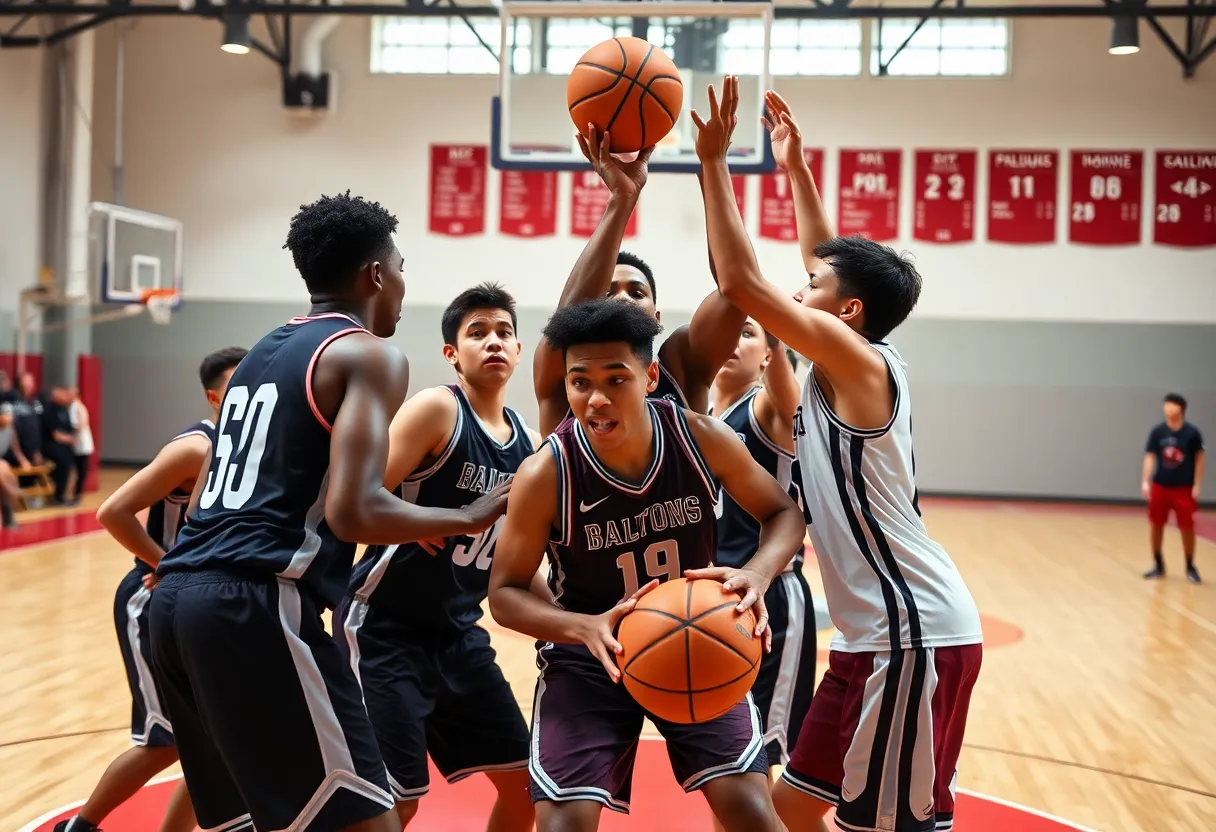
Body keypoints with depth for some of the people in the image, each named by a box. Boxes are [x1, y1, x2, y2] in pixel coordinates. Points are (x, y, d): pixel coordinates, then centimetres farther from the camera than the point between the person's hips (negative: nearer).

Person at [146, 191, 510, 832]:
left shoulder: (260, 352, 22)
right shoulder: (369, 356, -4)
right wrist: (470, 519, -3)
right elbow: (352, 511, -16)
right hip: (256, 605, -9)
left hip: (176, 595, 9)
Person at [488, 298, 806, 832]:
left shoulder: (703, 439, -17)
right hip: (588, 656, -1)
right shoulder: (545, 475, -22)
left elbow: (784, 513, -1)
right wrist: (586, 627, -31)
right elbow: (504, 593, -12)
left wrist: (757, 574, -24)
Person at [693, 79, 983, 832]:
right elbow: (838, 264, 26)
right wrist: (793, 165, 29)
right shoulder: (856, 367, 11)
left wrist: (715, 162, -11)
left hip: (914, 635, -10)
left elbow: (742, 284, -18)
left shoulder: (860, 361, -12)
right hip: (886, 633, 10)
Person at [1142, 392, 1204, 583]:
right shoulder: (1157, 432, -2)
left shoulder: (1192, 433, -7)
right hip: (1160, 486, 2)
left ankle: (1190, 567, 16)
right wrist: (1145, 482, -9)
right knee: (1156, 526, 6)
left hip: (1183, 488, -2)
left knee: (1187, 528, -1)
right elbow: (1150, 457, 0)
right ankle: (1158, 565, 21)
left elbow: (1199, 459, 0)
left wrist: (1197, 485, -4)